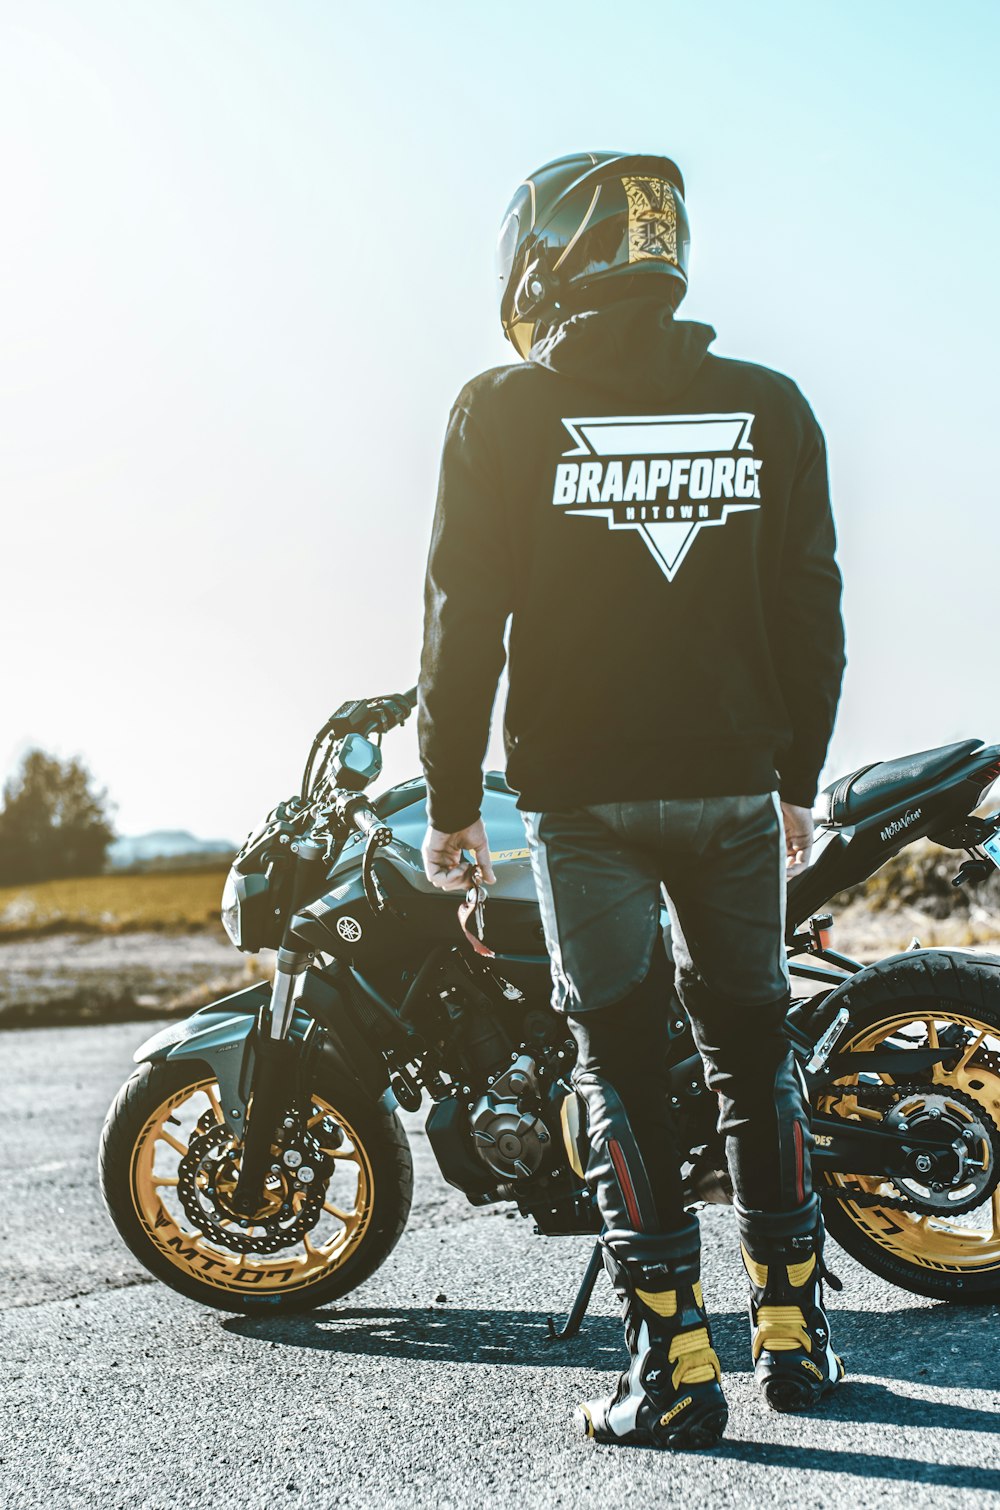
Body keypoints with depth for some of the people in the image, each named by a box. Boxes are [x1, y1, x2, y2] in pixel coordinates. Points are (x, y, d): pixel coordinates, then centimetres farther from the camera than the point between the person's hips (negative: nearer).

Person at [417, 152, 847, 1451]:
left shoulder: (504, 414, -4)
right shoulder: (770, 407, 4)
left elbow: (466, 618, -6)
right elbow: (811, 606, 7)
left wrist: (451, 797, 2)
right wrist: (798, 780, 16)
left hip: (581, 792, -3)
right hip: (736, 784, 3)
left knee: (622, 1063, 4)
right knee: (751, 1046, 15)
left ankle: (674, 1367, 5)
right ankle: (794, 1330, 23)